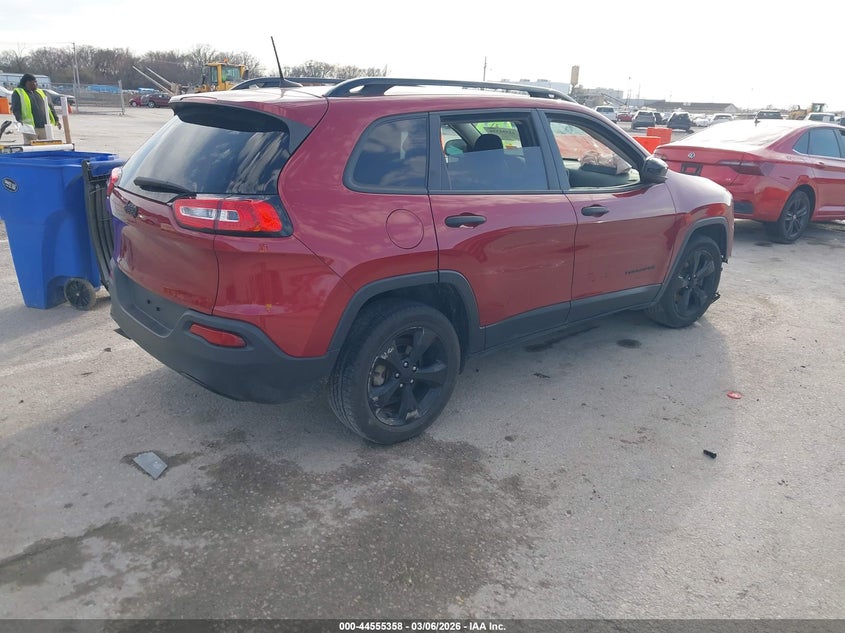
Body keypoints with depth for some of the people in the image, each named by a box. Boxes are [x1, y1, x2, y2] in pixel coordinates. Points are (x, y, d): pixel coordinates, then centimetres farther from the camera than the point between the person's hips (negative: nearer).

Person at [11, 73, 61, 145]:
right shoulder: (18, 93, 5)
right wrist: (20, 121, -18)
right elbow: (16, 109, -3)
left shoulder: (40, 92, 21)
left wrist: (55, 120, 13)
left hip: (44, 126, 5)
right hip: (30, 127, -5)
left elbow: (49, 107, 21)